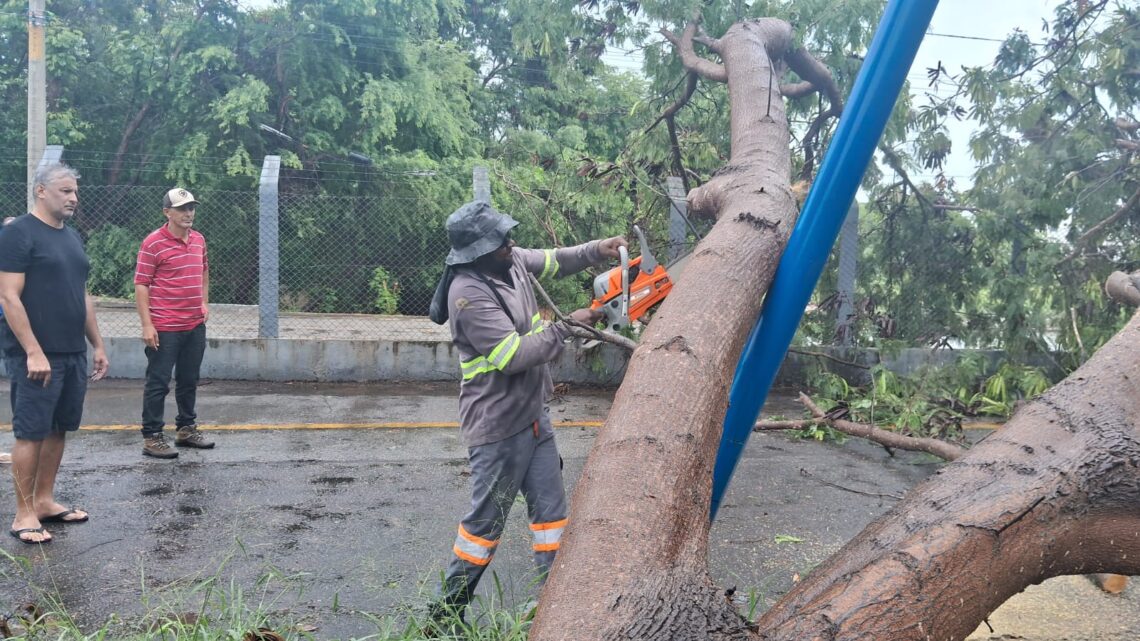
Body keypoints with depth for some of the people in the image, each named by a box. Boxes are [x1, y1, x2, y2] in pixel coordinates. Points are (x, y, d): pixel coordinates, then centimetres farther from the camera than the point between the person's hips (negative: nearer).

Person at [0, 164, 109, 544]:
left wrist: (96, 345, 17)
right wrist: (34, 352, -20)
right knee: (30, 433, -2)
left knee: (58, 429, 12)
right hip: (37, 355, -8)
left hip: (73, 354, 8)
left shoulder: (72, 237, 15)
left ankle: (45, 501, 23)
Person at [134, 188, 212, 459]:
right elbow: (141, 284, -12)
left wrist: (204, 302, 16)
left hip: (195, 325, 7)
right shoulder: (153, 243, -11)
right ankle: (152, 438, 10)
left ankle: (186, 428, 30)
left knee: (189, 380, 17)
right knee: (158, 383, 1)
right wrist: (147, 324, -16)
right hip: (164, 328, -7)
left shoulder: (198, 239, 9)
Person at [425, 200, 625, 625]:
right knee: (487, 519, 4)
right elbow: (514, 355, -27)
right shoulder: (468, 293, -25)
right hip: (498, 427, -8)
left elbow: (554, 261, 19)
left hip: (534, 415, 9)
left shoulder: (510, 261, 1)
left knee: (551, 508, 13)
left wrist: (597, 250, 2)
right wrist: (567, 327, -19)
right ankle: (446, 612, 21)